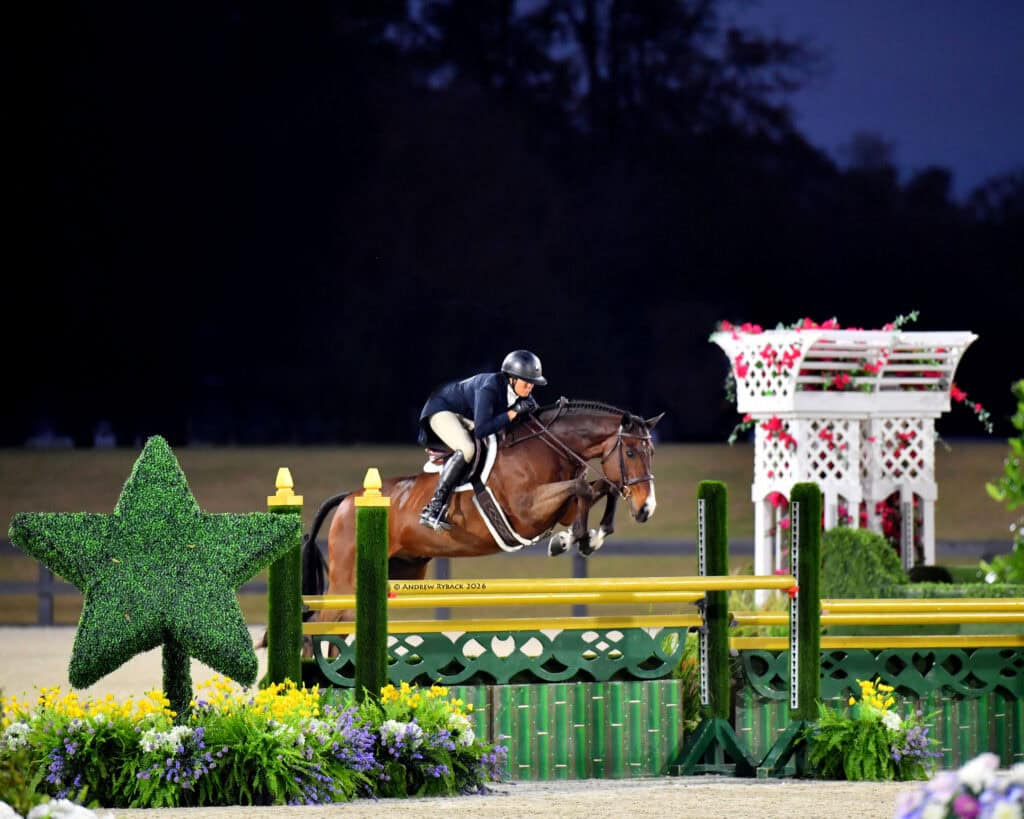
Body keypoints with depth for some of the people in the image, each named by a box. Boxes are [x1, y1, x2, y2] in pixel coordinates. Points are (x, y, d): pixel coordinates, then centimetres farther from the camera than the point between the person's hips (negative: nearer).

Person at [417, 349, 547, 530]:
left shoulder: (522, 395, -12)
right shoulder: (490, 388, -35)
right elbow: (481, 430, -42)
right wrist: (513, 413, -39)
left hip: (467, 418, 9)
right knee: (467, 449, -33)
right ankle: (432, 510, -34)